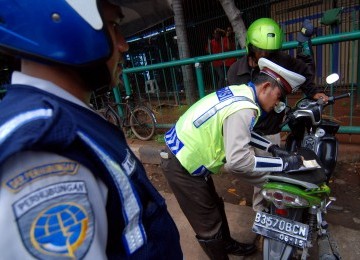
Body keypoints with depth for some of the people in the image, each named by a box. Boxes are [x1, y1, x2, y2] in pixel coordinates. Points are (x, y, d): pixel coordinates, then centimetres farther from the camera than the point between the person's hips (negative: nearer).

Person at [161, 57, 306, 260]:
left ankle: (227, 244, 52)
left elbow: (239, 132, 17)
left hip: (182, 155, 10)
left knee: (215, 206, 27)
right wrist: (284, 163, -21)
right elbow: (238, 161, -33)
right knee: (209, 224, 8)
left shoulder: (240, 91, 3)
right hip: (182, 167, -10)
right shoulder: (243, 108, -26)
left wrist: (271, 147, 10)